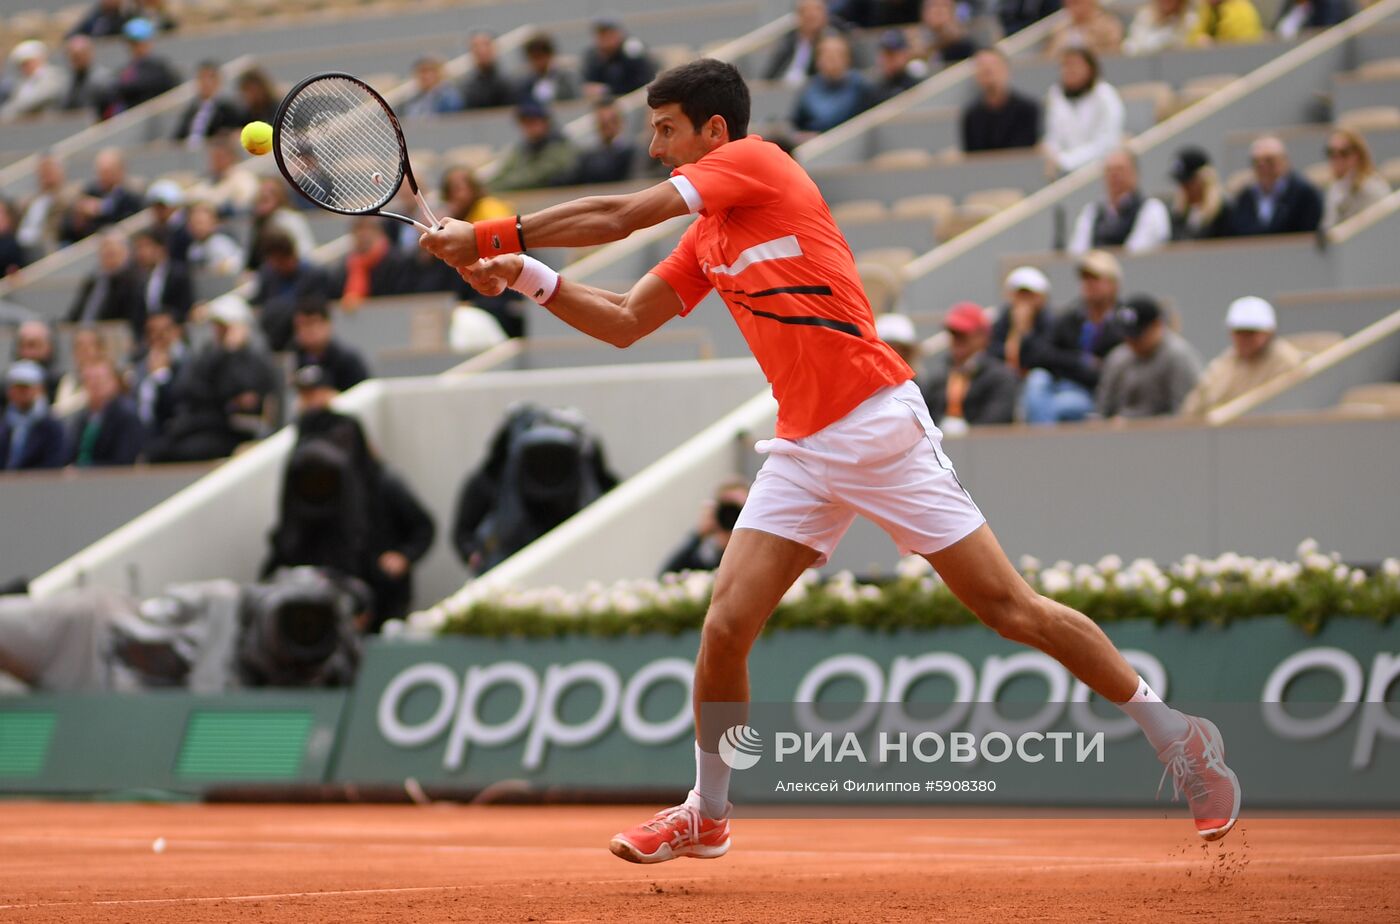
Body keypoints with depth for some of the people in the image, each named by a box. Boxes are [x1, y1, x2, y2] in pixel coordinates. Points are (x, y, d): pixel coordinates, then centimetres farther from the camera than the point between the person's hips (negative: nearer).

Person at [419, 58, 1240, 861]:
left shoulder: (757, 163, -6)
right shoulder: (706, 240, 18)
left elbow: (618, 217, -11)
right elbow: (624, 323, 21)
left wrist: (493, 235, -6)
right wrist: (530, 278, 6)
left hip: (879, 425, -8)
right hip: (804, 449, 8)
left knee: (1011, 608, -6)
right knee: (726, 630, -3)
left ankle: (1173, 732, 7)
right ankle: (708, 816, 14)